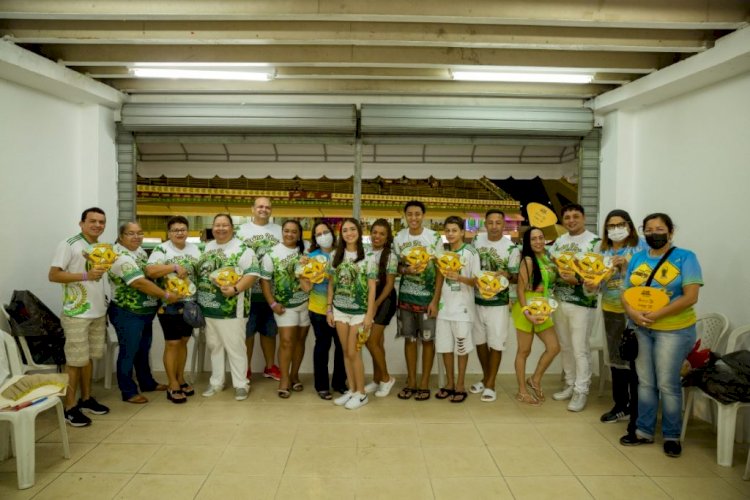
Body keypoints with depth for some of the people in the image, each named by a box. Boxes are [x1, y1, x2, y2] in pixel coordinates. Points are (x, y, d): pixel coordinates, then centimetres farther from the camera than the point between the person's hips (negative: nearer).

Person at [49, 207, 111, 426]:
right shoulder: (68, 245, -9)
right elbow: (53, 275, -14)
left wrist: (104, 307, 14)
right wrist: (86, 276, -23)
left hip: (98, 313, 6)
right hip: (77, 314, -6)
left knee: (89, 357, 15)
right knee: (75, 360, -1)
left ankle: (86, 398, 27)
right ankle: (70, 407, 9)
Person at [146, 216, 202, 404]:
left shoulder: (194, 248, 9)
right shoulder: (161, 249, -9)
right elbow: (150, 271, -23)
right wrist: (175, 267, -28)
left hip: (190, 303, 5)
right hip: (170, 305, -5)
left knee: (183, 341, 14)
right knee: (172, 343, -1)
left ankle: (181, 379, 27)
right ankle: (173, 386, 9)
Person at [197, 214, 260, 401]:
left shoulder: (242, 249, -9)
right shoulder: (206, 248, 13)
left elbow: (252, 274, -15)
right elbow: (198, 272, 20)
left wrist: (235, 289, -26)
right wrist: (197, 297, 10)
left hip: (231, 310, -7)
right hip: (208, 308, 7)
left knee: (235, 348, 0)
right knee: (214, 346, 16)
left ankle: (241, 384, 11)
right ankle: (216, 382, 29)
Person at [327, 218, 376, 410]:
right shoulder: (336, 255, 5)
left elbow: (372, 287, -7)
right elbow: (331, 284, 10)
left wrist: (369, 314, -11)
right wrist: (329, 309, 6)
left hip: (359, 311, -4)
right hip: (340, 310, 4)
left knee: (353, 352, -2)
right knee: (346, 352, 9)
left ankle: (361, 393, 13)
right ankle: (351, 390, 23)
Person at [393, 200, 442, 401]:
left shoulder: (434, 237, -7)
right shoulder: (398, 238, 1)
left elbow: (440, 270, -6)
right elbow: (395, 266, 9)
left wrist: (435, 300, -11)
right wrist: (405, 270, -15)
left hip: (428, 296, -3)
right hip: (406, 296, 3)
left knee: (427, 339, 5)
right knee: (409, 339, 10)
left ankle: (424, 383, 17)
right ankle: (411, 382, 22)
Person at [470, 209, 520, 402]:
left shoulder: (511, 248, -9)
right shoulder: (477, 239, 1)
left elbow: (516, 276, -7)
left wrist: (507, 274, -26)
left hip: (498, 303, -4)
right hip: (476, 300, 4)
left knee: (496, 344, 3)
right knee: (479, 341, 15)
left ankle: (490, 384, 17)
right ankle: (485, 377, 34)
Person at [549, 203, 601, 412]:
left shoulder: (594, 241, -8)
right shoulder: (559, 241, 11)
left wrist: (577, 279, -24)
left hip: (582, 303, -6)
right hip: (560, 301, 6)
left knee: (580, 348, -1)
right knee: (565, 346, 14)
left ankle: (581, 391, 10)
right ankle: (570, 385, 27)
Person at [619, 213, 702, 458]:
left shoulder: (685, 258, -8)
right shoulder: (637, 258, 6)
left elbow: (690, 297, -16)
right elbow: (626, 292, 7)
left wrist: (656, 315, -20)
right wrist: (632, 312, -14)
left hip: (673, 330, -4)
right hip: (640, 329, 4)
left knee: (667, 385, 2)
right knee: (645, 382, 12)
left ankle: (672, 435, 20)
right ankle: (644, 431, 24)